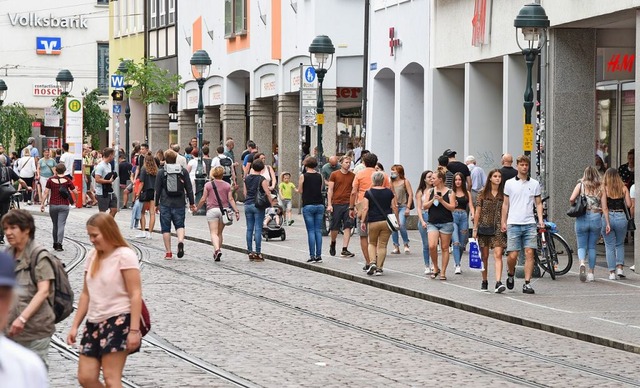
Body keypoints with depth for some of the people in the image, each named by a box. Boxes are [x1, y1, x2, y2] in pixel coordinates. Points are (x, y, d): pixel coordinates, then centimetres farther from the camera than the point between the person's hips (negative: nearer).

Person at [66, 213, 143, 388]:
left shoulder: (125, 255, -10)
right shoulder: (92, 256, 11)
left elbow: (135, 294, -14)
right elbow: (86, 294, 16)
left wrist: (134, 330, -20)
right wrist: (75, 326, 12)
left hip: (119, 321, -7)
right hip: (94, 322, 7)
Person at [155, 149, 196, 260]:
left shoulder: (161, 172, -1)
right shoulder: (183, 171, 4)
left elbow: (157, 190, 1)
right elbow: (189, 188, 4)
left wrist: (156, 204, 9)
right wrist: (192, 203, 11)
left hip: (165, 204, -1)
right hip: (179, 204, 1)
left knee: (166, 228, 6)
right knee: (180, 225, 11)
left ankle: (168, 252, 5)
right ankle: (181, 241, -19)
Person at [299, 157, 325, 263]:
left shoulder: (303, 176, -4)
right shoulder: (319, 176, 6)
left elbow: (300, 191, 0)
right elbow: (321, 189, 12)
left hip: (308, 205, -3)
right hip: (319, 205, 3)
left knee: (311, 231, -2)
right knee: (318, 230, 6)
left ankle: (312, 256, -5)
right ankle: (319, 255, 4)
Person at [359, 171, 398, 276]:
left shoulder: (368, 193, -2)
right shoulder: (389, 192, 4)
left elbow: (365, 208, -8)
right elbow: (394, 207, 4)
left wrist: (362, 221, -4)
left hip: (373, 222, -1)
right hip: (386, 222, 1)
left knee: (372, 243, 16)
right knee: (382, 245, 5)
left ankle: (373, 262, -3)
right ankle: (379, 268, 4)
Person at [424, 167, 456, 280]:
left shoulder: (449, 192, -1)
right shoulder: (430, 191, 9)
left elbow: (452, 207, -7)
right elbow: (425, 206, 5)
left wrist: (441, 200, -16)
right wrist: (433, 200, -11)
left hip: (446, 223, -2)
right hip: (432, 223, 2)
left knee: (444, 248, 3)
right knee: (432, 246, -13)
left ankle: (443, 272, 10)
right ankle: (435, 268, 8)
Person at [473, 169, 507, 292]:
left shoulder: (503, 194, 6)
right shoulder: (483, 193, 5)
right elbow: (478, 212, 5)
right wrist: (475, 228, 0)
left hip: (498, 228, -1)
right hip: (484, 227, 1)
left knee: (498, 255, -13)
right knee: (484, 256, 8)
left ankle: (498, 283, -21)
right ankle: (484, 281, 22)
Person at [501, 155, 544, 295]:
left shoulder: (534, 184, 11)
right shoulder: (509, 183, 7)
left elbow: (538, 203, 14)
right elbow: (505, 204, 10)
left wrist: (540, 219, 0)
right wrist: (503, 222, 5)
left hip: (530, 224, 1)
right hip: (513, 224, -1)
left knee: (529, 253, -6)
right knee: (513, 255, -5)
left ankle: (527, 283, -3)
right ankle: (510, 273, 25)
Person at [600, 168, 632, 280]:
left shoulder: (604, 189, -4)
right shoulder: (623, 188, 1)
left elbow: (604, 207, -11)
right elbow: (629, 204, -4)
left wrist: (607, 223, -13)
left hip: (608, 217, -2)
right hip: (621, 217, 2)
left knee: (610, 246, 7)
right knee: (620, 245, 20)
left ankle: (612, 272, 4)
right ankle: (620, 268, 7)